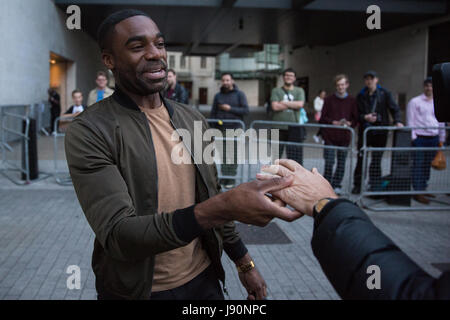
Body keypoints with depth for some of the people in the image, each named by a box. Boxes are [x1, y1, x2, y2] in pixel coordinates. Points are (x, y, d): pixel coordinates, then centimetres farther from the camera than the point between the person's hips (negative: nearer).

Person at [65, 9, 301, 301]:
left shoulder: (193, 120, 2)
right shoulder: (89, 132, -17)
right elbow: (118, 236, -26)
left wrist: (245, 263, 12)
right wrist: (223, 207, -37)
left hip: (204, 280, 5)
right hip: (138, 290, -4)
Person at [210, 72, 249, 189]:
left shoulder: (239, 94, 5)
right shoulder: (218, 95, 14)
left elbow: (245, 110, -4)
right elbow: (213, 113, 15)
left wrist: (230, 109, -11)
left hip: (235, 128, -3)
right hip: (221, 129, 3)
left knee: (233, 155, -4)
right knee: (223, 155, 2)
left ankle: (231, 178, 3)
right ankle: (224, 176, 9)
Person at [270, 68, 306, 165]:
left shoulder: (299, 91, 10)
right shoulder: (276, 91, 7)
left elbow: (300, 104, -8)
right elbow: (275, 106, -9)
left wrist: (284, 103, -6)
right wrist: (293, 105, -4)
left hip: (294, 127, 0)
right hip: (279, 127, 0)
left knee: (296, 155, 0)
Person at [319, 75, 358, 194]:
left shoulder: (352, 101, 7)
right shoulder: (329, 99, 4)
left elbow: (356, 119, 8)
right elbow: (323, 118, 1)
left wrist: (350, 123, -12)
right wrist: (334, 122, -13)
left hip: (345, 136, 1)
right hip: (330, 136, -1)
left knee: (341, 163, 5)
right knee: (329, 162, -4)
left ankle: (337, 185, 18)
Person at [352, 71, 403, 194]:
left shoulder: (384, 94, 2)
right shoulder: (361, 96, 4)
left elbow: (394, 108, 1)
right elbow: (356, 114, 4)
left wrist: (397, 121, -15)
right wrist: (365, 117, -15)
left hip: (380, 131, -1)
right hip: (365, 130, 1)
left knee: (376, 160, 3)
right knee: (361, 159, 3)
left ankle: (375, 186, 12)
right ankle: (357, 185, 14)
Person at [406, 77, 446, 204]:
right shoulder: (415, 102, 0)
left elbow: (441, 122, 18)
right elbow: (410, 121, -2)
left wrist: (441, 140, 17)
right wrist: (412, 137, -9)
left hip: (433, 138, 5)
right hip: (420, 138, -4)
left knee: (427, 166, 9)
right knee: (418, 166, -5)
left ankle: (423, 189, 20)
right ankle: (418, 192, -1)